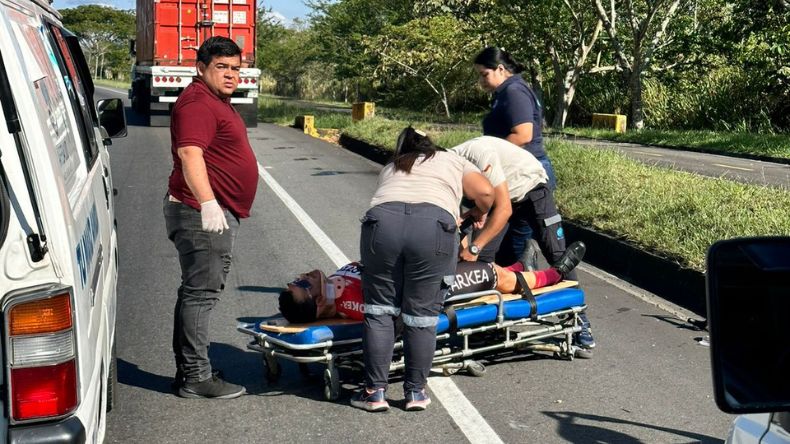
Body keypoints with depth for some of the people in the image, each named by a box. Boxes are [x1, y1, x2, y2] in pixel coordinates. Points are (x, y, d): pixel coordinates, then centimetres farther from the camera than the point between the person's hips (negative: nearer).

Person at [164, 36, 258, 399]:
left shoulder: (217, 101, 20)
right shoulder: (197, 102, -14)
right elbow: (190, 154, -27)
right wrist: (207, 203, -37)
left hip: (218, 213, 11)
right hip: (203, 214, -11)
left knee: (199, 291, 14)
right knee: (200, 293, -8)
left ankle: (188, 371, 23)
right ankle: (196, 377, -4)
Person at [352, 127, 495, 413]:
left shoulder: (390, 168, 38)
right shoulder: (454, 161, 31)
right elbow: (485, 192, 18)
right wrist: (478, 215, 39)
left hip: (382, 220, 2)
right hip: (434, 226, -1)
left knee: (379, 310, 10)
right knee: (422, 315, 6)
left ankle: (374, 392, 12)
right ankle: (416, 392, 13)